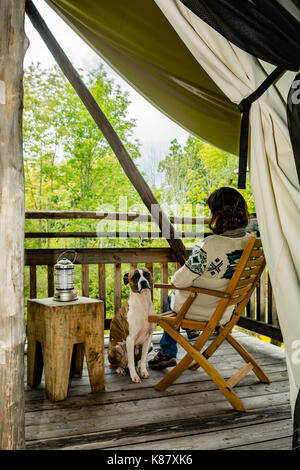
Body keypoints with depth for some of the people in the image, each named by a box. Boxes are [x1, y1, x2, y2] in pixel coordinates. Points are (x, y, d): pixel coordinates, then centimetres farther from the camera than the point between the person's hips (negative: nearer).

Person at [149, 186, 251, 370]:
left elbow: (180, 281, -22)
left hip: (198, 310, -6)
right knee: (175, 298, 31)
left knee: (173, 297, 29)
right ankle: (166, 352, 44)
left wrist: (175, 278, 1)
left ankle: (167, 353, 39)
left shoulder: (209, 246, -32)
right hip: (225, 313, 6)